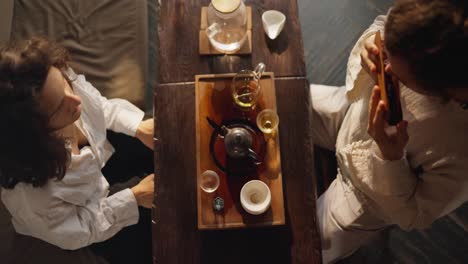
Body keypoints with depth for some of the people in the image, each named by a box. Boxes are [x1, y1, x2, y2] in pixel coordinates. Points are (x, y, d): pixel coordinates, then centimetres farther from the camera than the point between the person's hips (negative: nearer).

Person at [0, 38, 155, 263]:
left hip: (99, 156, 5)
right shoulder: (30, 190, -45)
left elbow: (103, 107, -8)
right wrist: (134, 198, -24)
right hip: (87, 212, -4)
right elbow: (75, 233, -24)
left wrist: (139, 127, -19)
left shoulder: (63, 80, -33)